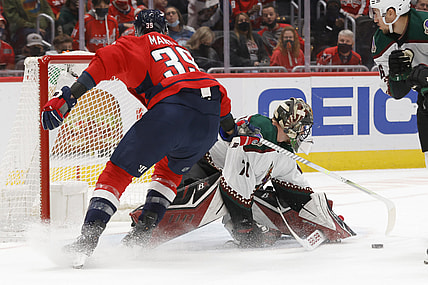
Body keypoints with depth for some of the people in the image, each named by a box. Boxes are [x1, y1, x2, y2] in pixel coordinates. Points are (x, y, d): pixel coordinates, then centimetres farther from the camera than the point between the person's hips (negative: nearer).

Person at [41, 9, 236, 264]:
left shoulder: (135, 45, 19)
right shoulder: (182, 51, 37)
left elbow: (107, 62, -2)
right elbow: (219, 93, 39)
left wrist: (69, 97, -8)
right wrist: (230, 127, 52)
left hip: (171, 111, -6)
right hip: (209, 120, 6)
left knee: (119, 171, 2)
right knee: (171, 169, 32)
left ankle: (88, 237, -12)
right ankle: (144, 231, 20)